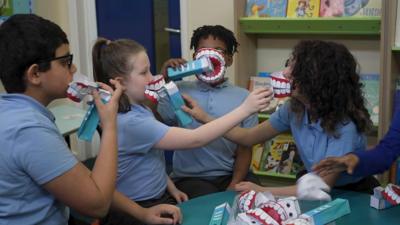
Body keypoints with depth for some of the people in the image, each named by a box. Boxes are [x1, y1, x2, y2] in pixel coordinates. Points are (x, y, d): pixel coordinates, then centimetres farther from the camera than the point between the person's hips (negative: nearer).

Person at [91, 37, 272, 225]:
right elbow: (194, 139, -29)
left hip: (158, 198, 8)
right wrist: (244, 109, -29)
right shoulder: (130, 123, -26)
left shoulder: (139, 110, 5)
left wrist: (171, 188, 4)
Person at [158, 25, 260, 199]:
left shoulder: (243, 97, 4)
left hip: (230, 175, 2)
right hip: (190, 177, -2)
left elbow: (244, 150, 5)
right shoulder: (179, 92, 3)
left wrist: (235, 185, -11)